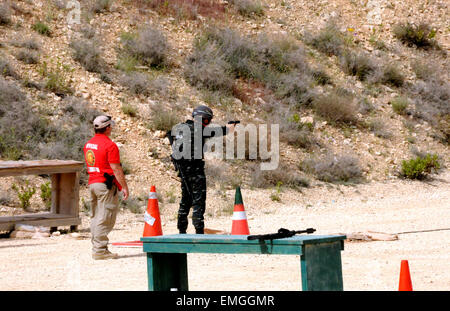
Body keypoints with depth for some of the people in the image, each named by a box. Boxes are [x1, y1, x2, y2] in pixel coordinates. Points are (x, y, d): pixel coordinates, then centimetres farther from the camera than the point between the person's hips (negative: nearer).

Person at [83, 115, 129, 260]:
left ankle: (96, 247, 15)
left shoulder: (88, 144, 12)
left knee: (95, 216, 13)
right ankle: (100, 249, -8)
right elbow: (116, 169, -16)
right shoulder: (110, 145, -14)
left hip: (92, 183, 8)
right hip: (106, 185, -8)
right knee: (105, 218, -6)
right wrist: (124, 187, -10)